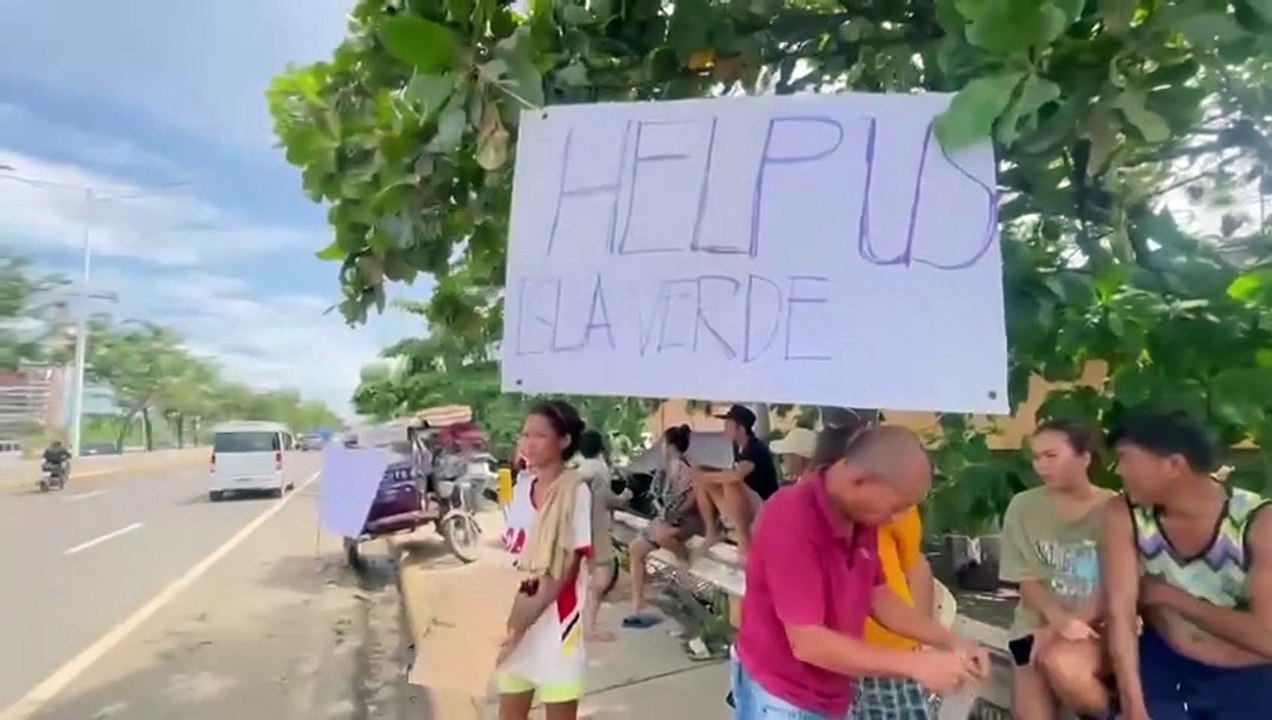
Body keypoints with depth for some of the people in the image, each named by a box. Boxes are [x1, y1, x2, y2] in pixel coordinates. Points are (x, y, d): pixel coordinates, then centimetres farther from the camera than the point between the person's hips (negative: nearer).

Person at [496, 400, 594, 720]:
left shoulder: (576, 491, -14)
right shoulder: (520, 490, 6)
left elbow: (571, 563, -16)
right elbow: (511, 552, 12)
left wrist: (535, 607, -24)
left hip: (555, 620, -6)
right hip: (515, 619, 6)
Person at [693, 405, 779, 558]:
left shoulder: (757, 449, -21)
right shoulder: (737, 447, 5)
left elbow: (736, 475, -38)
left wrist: (704, 475, -26)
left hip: (763, 507, -9)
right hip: (741, 508, 9)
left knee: (731, 484, -36)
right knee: (700, 483, -2)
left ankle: (744, 541, -25)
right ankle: (712, 531, 3)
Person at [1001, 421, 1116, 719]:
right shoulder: (1023, 506, 0)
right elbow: (1028, 582, -1)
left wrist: (1067, 627, -16)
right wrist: (1061, 620, -21)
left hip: (1099, 626, -2)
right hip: (1039, 624, 2)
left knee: (1062, 664, -33)